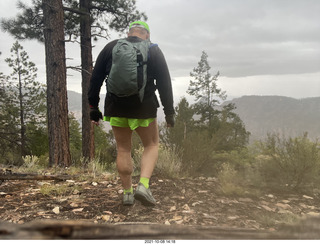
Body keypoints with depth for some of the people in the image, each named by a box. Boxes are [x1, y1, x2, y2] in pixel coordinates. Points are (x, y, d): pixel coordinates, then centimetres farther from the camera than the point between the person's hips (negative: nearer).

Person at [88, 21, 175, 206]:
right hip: (143, 108, -2)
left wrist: (93, 106, 11)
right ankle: (143, 185, -4)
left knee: (123, 149, 13)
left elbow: (96, 78, 7)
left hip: (115, 107, 2)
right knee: (152, 145, 14)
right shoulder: (153, 50, 4)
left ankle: (128, 193, 16)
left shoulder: (111, 47, 10)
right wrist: (169, 111, 3)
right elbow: (165, 83, 0)